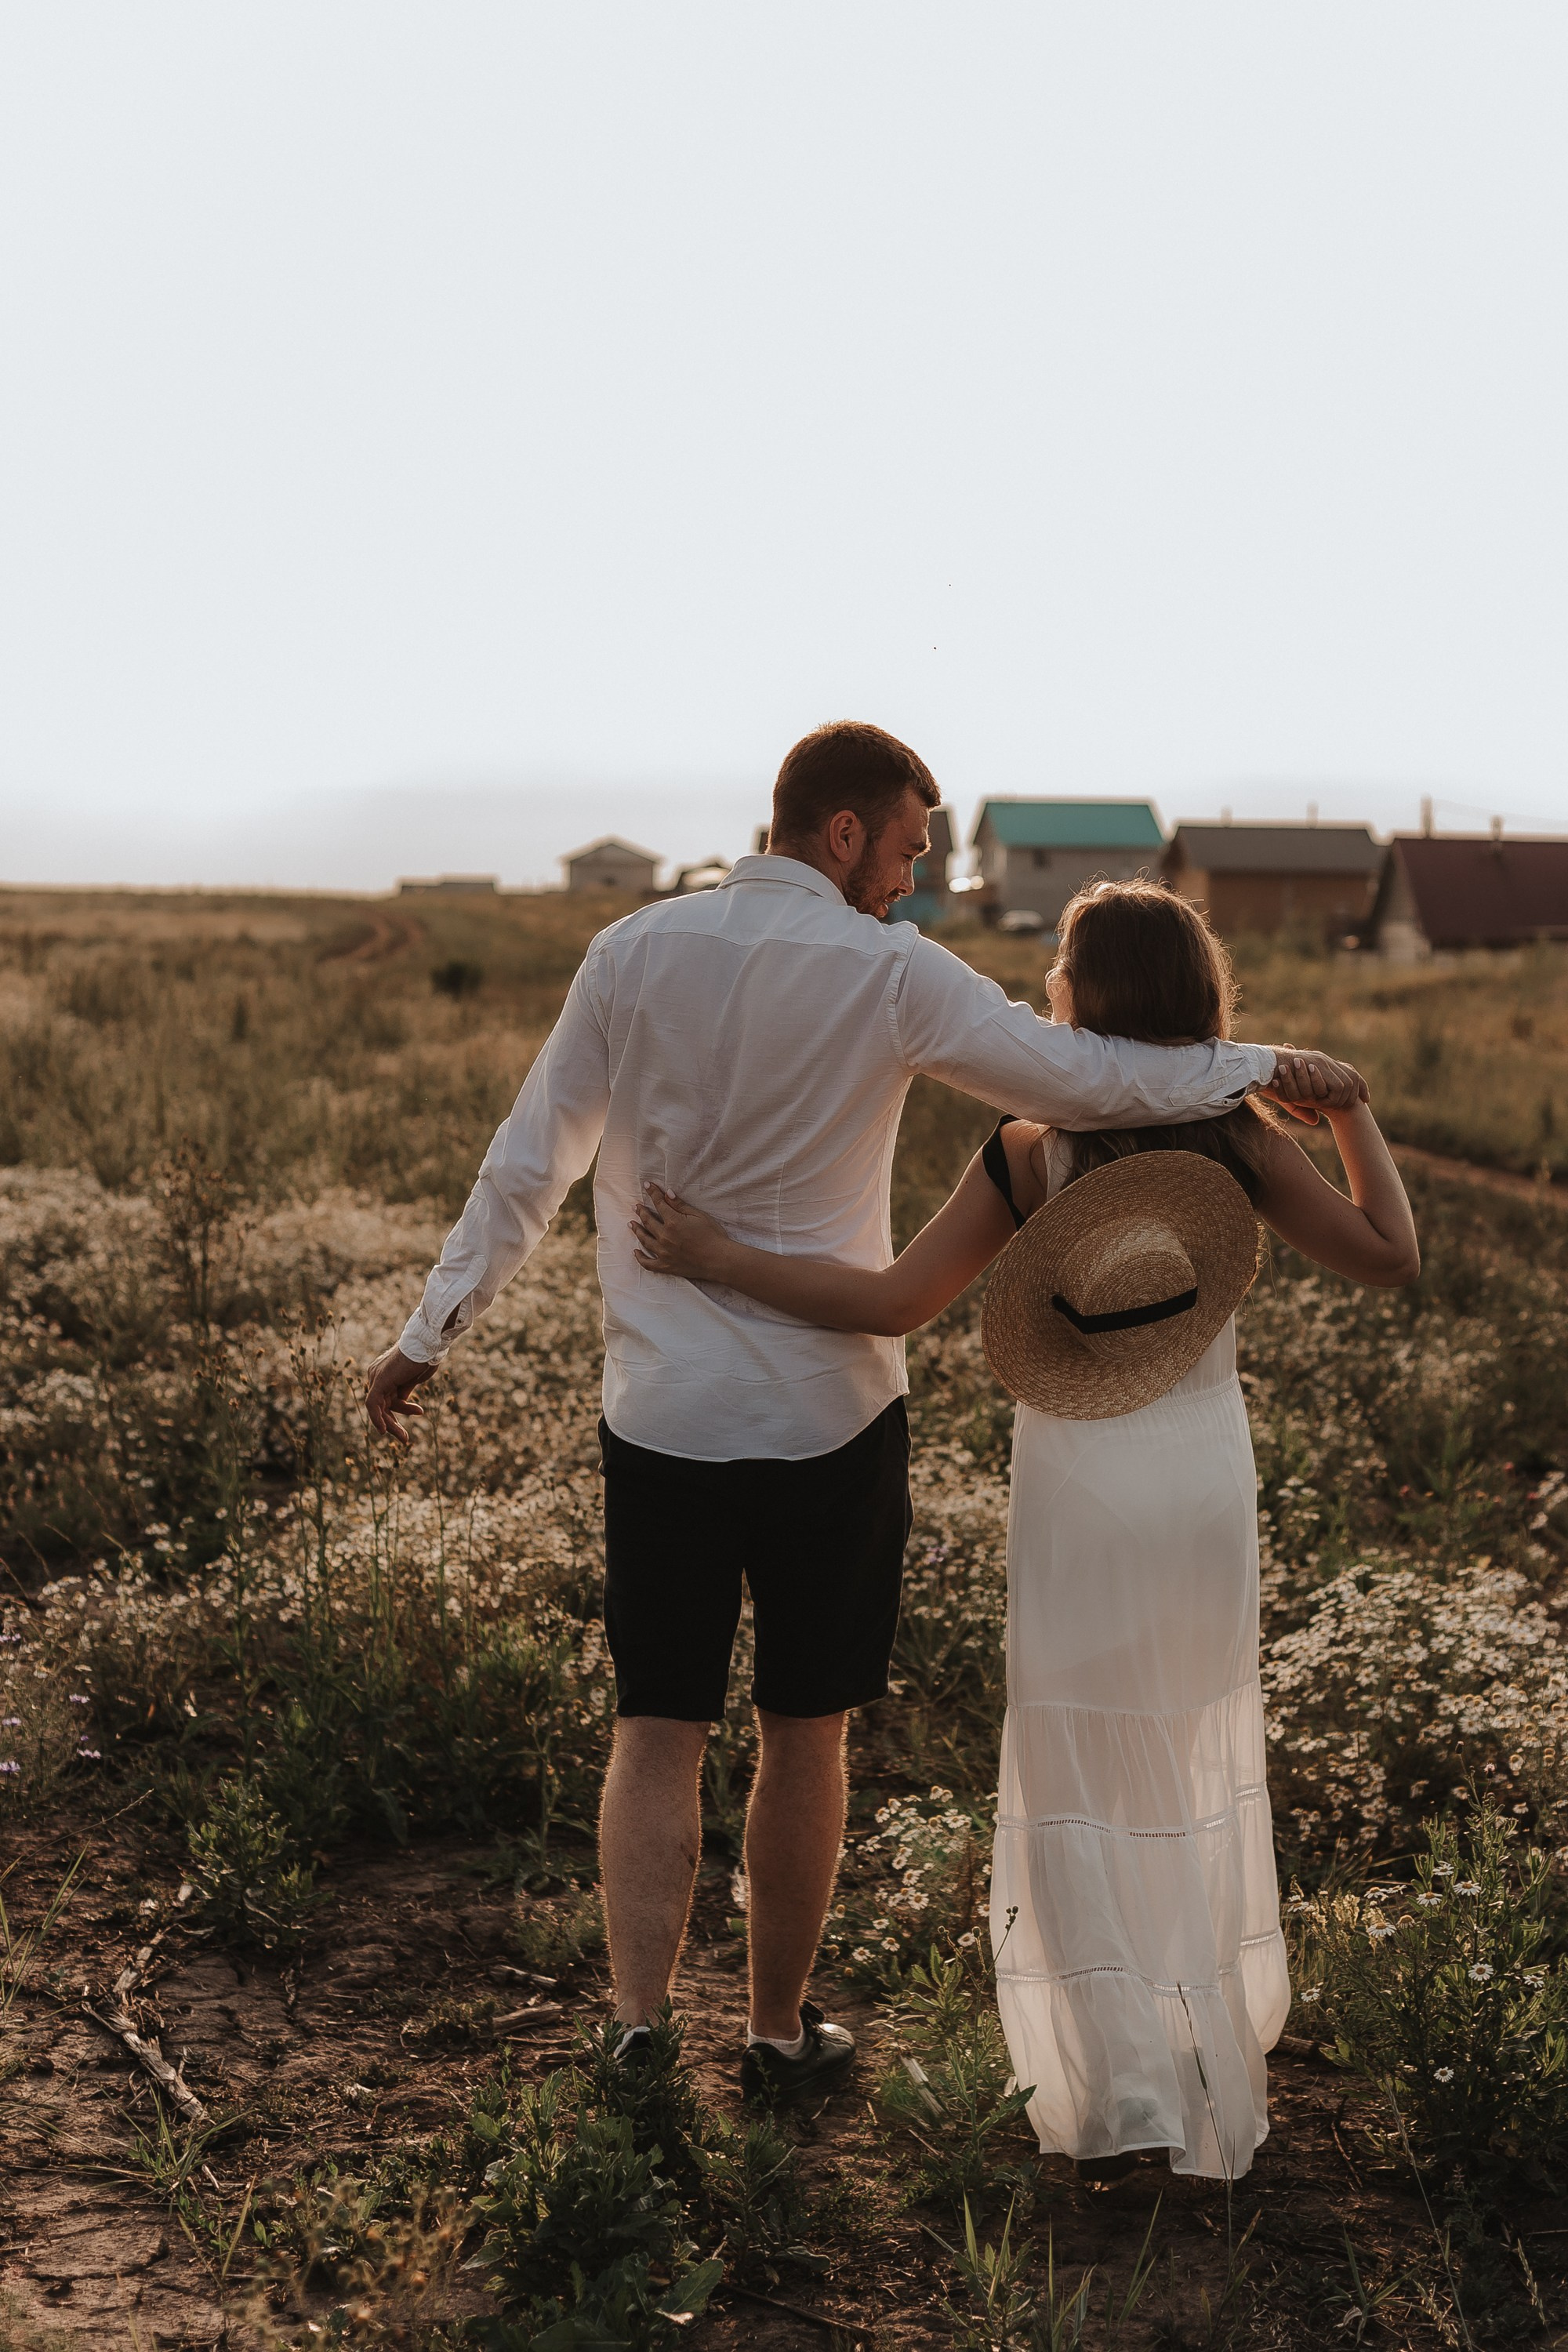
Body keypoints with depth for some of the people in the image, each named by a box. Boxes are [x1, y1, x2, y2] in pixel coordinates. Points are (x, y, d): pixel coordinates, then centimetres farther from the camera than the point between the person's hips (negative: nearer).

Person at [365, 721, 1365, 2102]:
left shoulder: (634, 954, 0)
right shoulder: (889, 976, -9)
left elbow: (528, 1168, 2)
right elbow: (1084, 1081, -7)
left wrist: (432, 1331, 10)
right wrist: (1263, 1067, 6)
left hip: (661, 1415, 2)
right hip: (828, 1416, -2)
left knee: (657, 1731, 9)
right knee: (804, 1734, 12)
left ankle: (640, 2028, -1)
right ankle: (781, 2030, 25)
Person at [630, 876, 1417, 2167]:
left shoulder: (1029, 1154, -15)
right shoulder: (1240, 1140, -8)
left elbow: (894, 1301, -18)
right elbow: (1392, 1256, -2)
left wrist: (717, 1258, -13)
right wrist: (1352, 1107, 11)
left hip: (1077, 1502, -3)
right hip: (1208, 1492, 3)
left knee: (1078, 1785, 8)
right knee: (1197, 1764, 21)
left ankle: (1123, 2093, 3)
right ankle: (1218, 2034, 36)